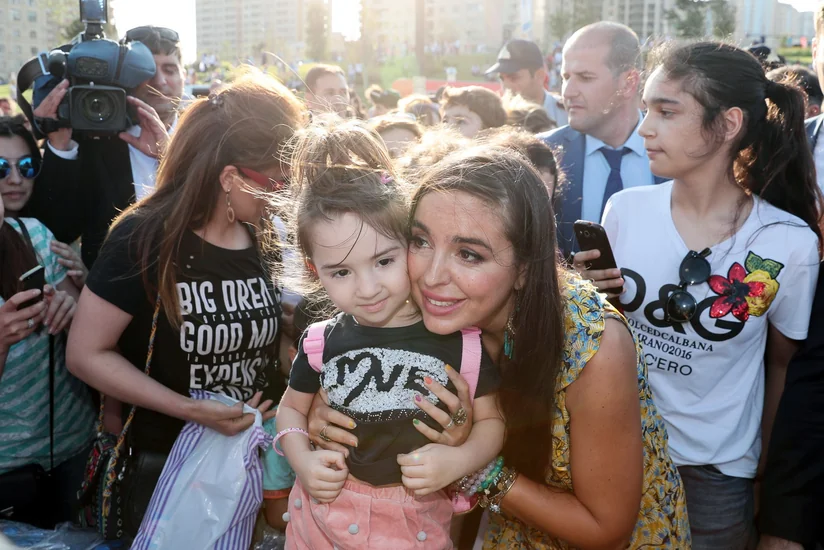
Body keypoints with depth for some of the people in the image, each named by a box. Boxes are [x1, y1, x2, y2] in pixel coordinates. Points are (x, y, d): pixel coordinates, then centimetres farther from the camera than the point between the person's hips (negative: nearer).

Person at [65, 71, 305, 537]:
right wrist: (189, 409, -22)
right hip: (165, 462, -5)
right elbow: (86, 353, -16)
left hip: (249, 455, 5)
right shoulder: (144, 239, -17)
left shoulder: (263, 240, -1)